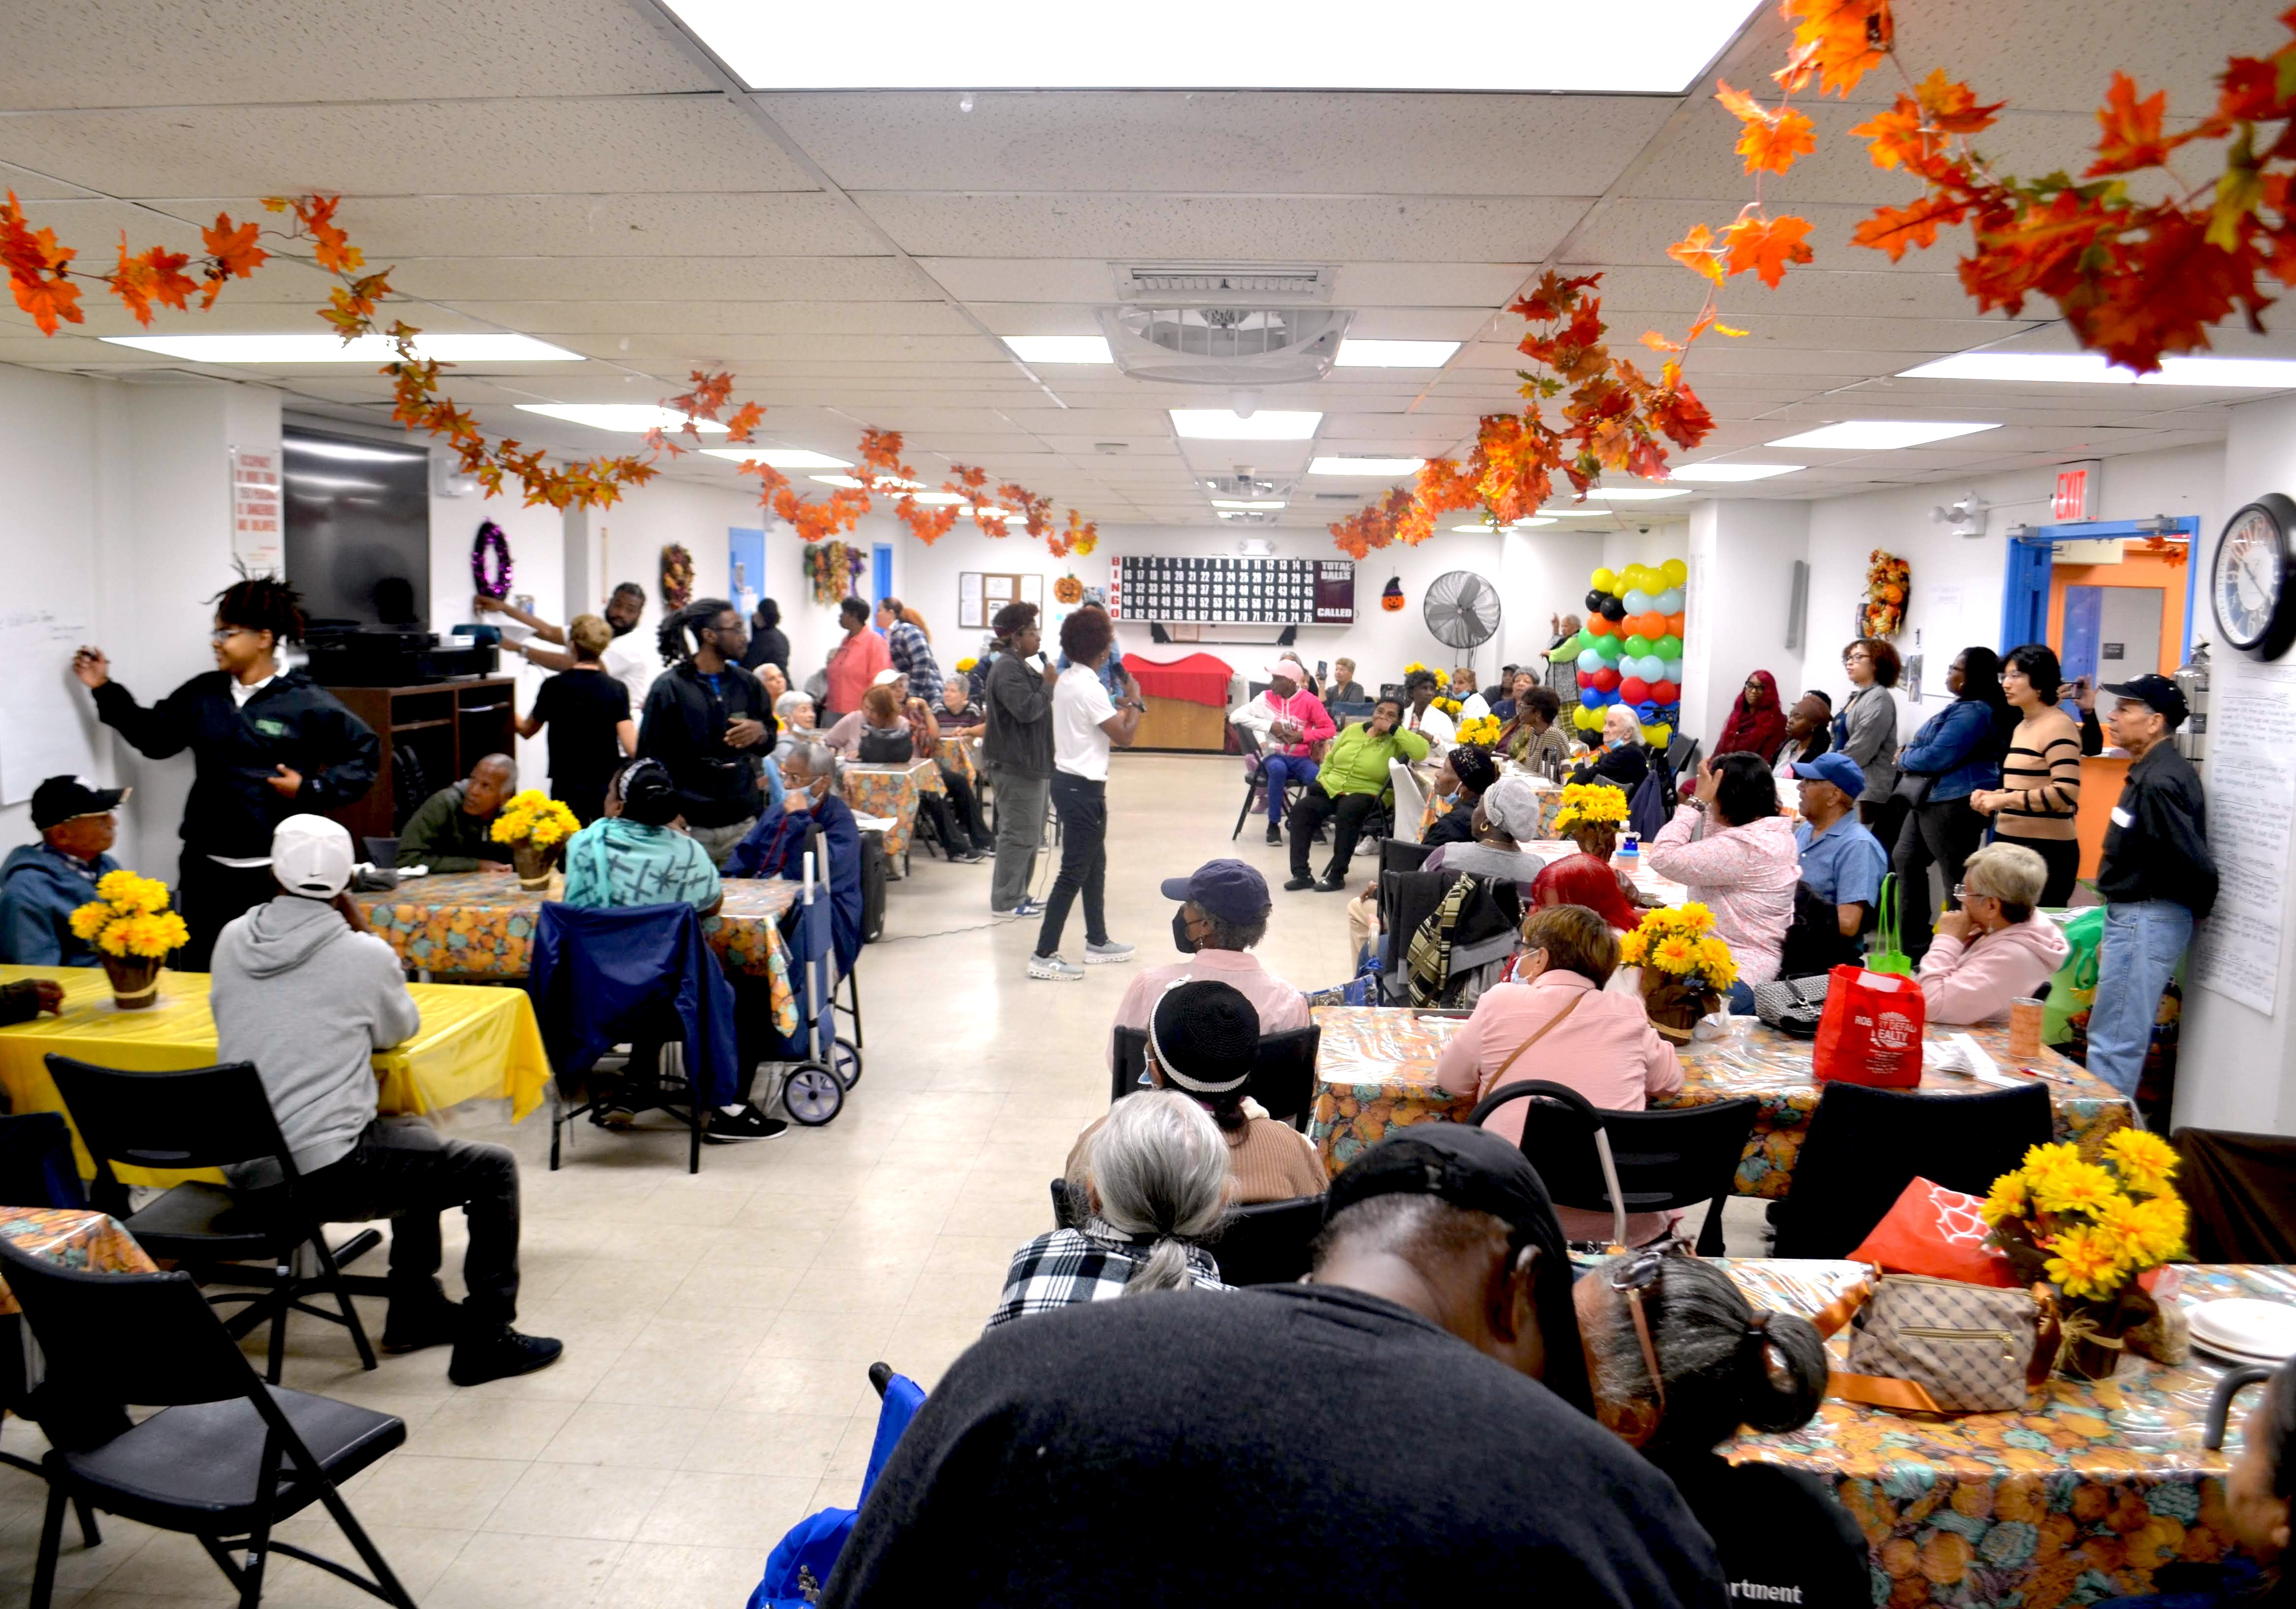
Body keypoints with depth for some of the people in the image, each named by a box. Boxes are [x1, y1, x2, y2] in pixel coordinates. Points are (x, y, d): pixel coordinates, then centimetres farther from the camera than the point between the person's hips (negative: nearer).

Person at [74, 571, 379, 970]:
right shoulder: (202, 694, 9)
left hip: (274, 872, -5)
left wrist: (311, 789, -11)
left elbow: (365, 753, -3)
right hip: (205, 866, 5)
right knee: (196, 973, 10)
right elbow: (153, 736, 22)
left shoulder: (306, 703, -6)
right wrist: (105, 690, 18)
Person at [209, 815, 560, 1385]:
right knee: (493, 1169, 7)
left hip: (245, 1171, 8)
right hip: (326, 1173, -7)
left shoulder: (231, 940, 4)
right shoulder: (362, 954, -11)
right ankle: (485, 1343, 10)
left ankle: (415, 1310, 36)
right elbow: (401, 1030, 8)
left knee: (419, 1140, 30)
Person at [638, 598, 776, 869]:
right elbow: (650, 756, -3)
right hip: (691, 827, -4)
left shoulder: (747, 684, 11)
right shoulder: (669, 688, -4)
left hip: (743, 824, 4)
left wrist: (760, 733, -6)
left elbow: (769, 744, 18)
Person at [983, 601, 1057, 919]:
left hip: (1029, 762, 11)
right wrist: (1049, 685, -14)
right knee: (1019, 834, -7)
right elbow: (1026, 709, -26)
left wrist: (1047, 684, 8)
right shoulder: (1007, 669, -16)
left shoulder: (1020, 666, 18)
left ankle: (1017, 894, 24)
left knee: (1029, 834, 16)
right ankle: (1006, 901, -1)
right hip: (1016, 765, -11)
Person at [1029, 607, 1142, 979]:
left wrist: (1122, 708, 9)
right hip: (1083, 789, -10)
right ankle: (1044, 956, -5)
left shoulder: (1068, 680, 10)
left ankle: (1097, 942, 29)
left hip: (1070, 781, 10)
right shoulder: (1089, 687, -20)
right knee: (1074, 872, -6)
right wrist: (1134, 702, -5)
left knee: (1095, 865, 19)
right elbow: (1124, 737, -19)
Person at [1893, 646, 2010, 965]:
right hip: (1932, 800, 12)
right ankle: (1915, 945, 23)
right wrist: (1910, 756, 1)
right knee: (1906, 860, 17)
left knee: (1958, 878, -6)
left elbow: (1937, 756, -23)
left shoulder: (1973, 711, -18)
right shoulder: (1965, 706, 16)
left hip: (1954, 804, -12)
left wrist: (1904, 758, -5)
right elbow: (1930, 745, 21)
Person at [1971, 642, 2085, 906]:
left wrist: (2005, 799, -20)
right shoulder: (2022, 727, 16)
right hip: (2012, 845, 9)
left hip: (2046, 850, -9)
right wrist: (1993, 796, 8)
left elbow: (2066, 793, -23)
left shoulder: (2058, 726, -12)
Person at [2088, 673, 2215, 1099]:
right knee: (2125, 1039, 18)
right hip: (2135, 916, 11)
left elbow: (2194, 860, -23)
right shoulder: (2155, 771, 10)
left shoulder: (2158, 781, -21)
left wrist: (2198, 909, -5)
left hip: (2146, 919, -11)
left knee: (2113, 1043, -6)